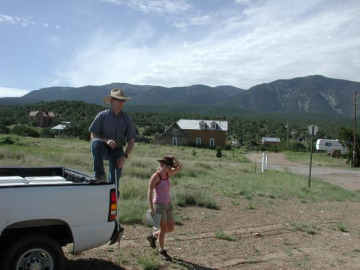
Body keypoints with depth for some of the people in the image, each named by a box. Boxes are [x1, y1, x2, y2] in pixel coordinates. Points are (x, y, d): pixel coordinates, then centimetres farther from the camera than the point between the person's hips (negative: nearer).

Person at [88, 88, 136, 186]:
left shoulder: (127, 120, 0)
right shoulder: (102, 116, -4)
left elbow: (131, 141, 3)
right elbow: (93, 136, -4)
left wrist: (125, 156, -12)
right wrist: (106, 141, -24)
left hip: (117, 151, 1)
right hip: (103, 149, -1)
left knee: (115, 179, -6)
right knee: (96, 142, -34)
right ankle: (100, 176, -34)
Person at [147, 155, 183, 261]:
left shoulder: (167, 174, 6)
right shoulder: (155, 176, -15)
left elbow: (180, 167, 9)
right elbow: (150, 192, -14)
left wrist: (174, 158, -7)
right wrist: (151, 208, -15)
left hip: (168, 205, 8)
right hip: (159, 205, -8)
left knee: (170, 228, 11)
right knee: (163, 229, 1)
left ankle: (153, 236, 33)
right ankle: (162, 250, 21)